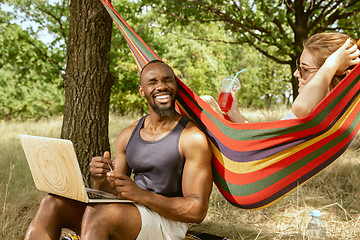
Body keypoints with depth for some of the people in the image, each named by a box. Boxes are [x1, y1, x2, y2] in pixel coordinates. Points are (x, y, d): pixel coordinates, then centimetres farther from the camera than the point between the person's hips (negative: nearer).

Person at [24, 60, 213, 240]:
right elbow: (112, 195, 14)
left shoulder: (193, 137, -8)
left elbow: (197, 211, -13)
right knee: (52, 203, -13)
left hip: (167, 222, -6)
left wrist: (140, 195, -24)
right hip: (129, 213, 6)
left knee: (97, 213, -34)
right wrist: (100, 180, -11)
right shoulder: (128, 135, 12)